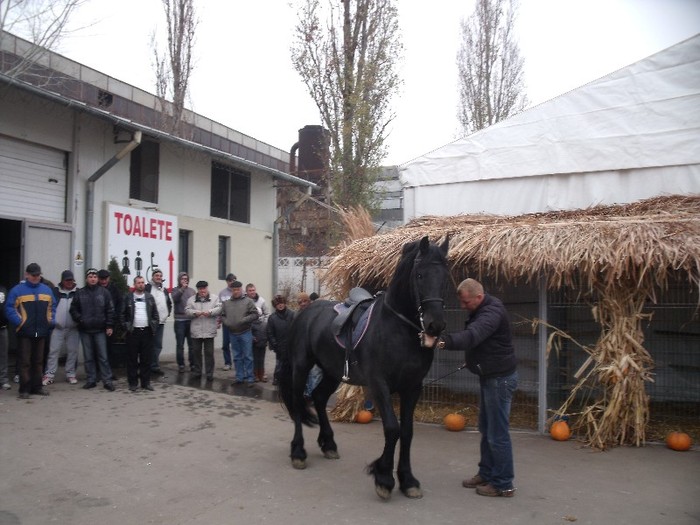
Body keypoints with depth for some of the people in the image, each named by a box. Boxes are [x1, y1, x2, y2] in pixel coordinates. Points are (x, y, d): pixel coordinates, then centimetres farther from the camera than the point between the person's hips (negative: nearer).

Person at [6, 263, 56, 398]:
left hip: (41, 332, 4)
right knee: (25, 362, -1)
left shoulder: (47, 290, 10)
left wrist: (51, 321, 2)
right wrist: (18, 322, -18)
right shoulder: (17, 290, -4)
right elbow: (10, 308, -7)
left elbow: (52, 307, 16)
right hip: (24, 332, -4)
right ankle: (24, 389, 4)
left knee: (38, 361, 12)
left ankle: (37, 387, 20)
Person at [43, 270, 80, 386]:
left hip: (73, 328, 1)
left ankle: (71, 374, 14)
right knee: (53, 351, 0)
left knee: (73, 351, 5)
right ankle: (49, 375, 5)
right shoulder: (55, 291, 4)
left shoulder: (78, 292, 5)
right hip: (57, 327, 0)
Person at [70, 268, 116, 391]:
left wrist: (109, 326, -5)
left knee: (103, 356, -2)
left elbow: (110, 310, 0)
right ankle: (91, 380, 17)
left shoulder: (104, 292, 2)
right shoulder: (80, 293, 6)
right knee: (88, 357, 8)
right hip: (85, 330, 2)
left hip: (100, 330, -2)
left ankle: (107, 380, 1)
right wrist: (80, 320, -7)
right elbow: (73, 309, 8)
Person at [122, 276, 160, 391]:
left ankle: (146, 382, 12)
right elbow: (122, 314, 4)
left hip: (147, 331, 2)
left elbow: (155, 314, 10)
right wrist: (125, 326, -4)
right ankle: (133, 383, 10)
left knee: (146, 359, 5)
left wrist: (155, 327, 1)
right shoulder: (128, 297, 3)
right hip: (133, 331, -2)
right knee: (132, 359, 2)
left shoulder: (150, 297, 10)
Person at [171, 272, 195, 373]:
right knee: (180, 345, 3)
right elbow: (175, 298, -19)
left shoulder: (192, 290, 11)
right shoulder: (175, 290, 2)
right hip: (180, 320, -2)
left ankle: (193, 364, 15)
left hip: (191, 320, 2)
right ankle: (181, 365, 11)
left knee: (192, 344, 6)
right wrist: (182, 288, -27)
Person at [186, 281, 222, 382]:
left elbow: (219, 308, -6)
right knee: (196, 352, 10)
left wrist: (210, 312, -21)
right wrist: (195, 313, -17)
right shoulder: (191, 299, 10)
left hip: (209, 331, -2)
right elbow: (187, 310, 1)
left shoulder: (215, 298, 5)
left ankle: (209, 373, 10)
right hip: (196, 331, 2)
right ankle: (197, 372, 22)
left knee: (209, 352, 2)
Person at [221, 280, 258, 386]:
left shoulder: (248, 301, -2)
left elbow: (255, 314, -8)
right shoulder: (226, 303, 9)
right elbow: (222, 315, 12)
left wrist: (243, 320, -18)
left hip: (245, 333, -4)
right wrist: (226, 322, -7)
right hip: (233, 333, 4)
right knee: (237, 357, 12)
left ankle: (249, 378, 8)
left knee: (248, 356, 1)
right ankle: (239, 377, 21)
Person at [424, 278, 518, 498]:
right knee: (486, 428, 18)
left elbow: (470, 336, -42)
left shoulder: (492, 312, -25)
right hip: (490, 376, 11)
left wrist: (441, 341, -54)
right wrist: (472, 359, 5)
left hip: (500, 378, -11)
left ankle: (503, 484, 10)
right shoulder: (481, 310, 8)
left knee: (497, 432, -3)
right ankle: (486, 473, 31)